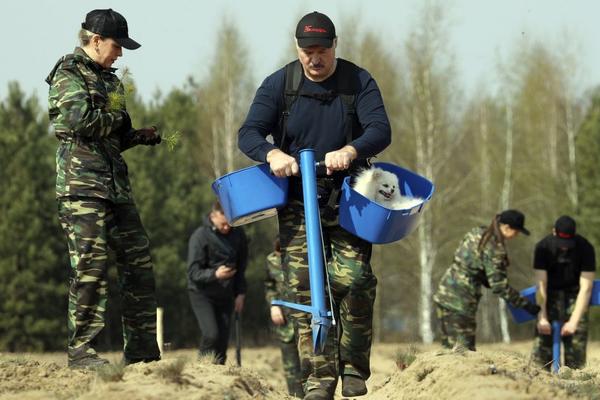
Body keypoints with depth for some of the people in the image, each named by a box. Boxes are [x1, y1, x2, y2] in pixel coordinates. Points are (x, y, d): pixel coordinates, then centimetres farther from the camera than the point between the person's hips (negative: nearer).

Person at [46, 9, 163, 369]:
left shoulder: (108, 79, 21)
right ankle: (81, 350, -7)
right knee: (90, 264, -11)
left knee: (139, 258, 7)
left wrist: (139, 136, 10)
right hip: (82, 183, -9)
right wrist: (116, 117, -5)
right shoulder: (69, 75, -5)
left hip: (116, 183, 9)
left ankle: (142, 348, 12)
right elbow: (79, 121, -21)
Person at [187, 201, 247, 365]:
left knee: (223, 337, 1)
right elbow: (193, 272, -17)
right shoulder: (200, 236, -14)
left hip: (225, 296, 5)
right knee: (211, 334, -19)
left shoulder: (238, 234, 1)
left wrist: (240, 293, 8)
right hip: (202, 294, -5)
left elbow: (241, 267, 15)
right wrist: (215, 274, -34)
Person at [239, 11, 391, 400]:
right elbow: (249, 133, -5)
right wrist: (272, 154, -29)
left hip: (347, 198, -1)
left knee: (354, 281, -14)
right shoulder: (279, 84, 1)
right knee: (306, 290, -7)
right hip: (297, 202, 1)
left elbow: (381, 130, -13)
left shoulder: (359, 81, -1)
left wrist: (350, 151, -35)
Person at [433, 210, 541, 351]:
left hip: (444, 292, 9)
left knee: (449, 348, 10)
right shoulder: (494, 248, -14)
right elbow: (498, 285, -16)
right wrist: (525, 305, -10)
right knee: (464, 349, -6)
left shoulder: (476, 233, 11)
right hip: (460, 301, -9)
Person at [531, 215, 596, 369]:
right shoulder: (543, 247, -16)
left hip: (575, 293, 0)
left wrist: (573, 321, -25)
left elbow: (585, 287, -20)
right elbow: (541, 285, -17)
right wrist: (542, 318, -25)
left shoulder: (585, 248, -19)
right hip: (551, 293, 0)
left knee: (576, 340, -11)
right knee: (543, 335, -13)